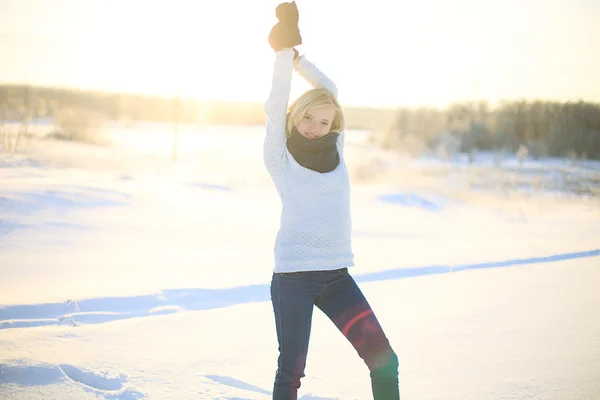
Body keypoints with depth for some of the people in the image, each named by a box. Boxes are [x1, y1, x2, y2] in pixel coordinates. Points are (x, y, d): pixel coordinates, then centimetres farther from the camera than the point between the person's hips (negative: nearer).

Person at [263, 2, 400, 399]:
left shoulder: (335, 151, 11)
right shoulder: (280, 156, 1)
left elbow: (331, 90, 14)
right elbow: (276, 105, -9)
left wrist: (297, 57, 12)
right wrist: (285, 51, -12)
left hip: (336, 274, 4)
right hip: (293, 274, -4)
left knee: (384, 360, -2)